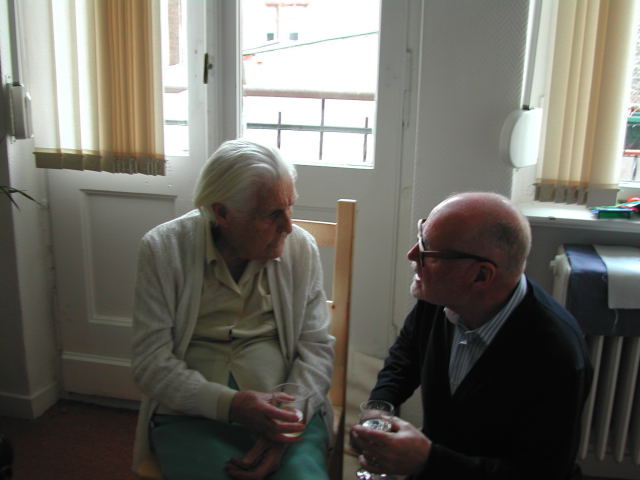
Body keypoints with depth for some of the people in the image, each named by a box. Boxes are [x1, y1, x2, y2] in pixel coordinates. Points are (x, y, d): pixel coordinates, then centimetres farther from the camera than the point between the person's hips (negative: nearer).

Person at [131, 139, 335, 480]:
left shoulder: (300, 247, 1)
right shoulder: (163, 249, -5)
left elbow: (316, 347, 0)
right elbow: (151, 364, -6)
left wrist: (282, 429, -15)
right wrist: (231, 405, -20)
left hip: (282, 412, 2)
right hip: (189, 416, -1)